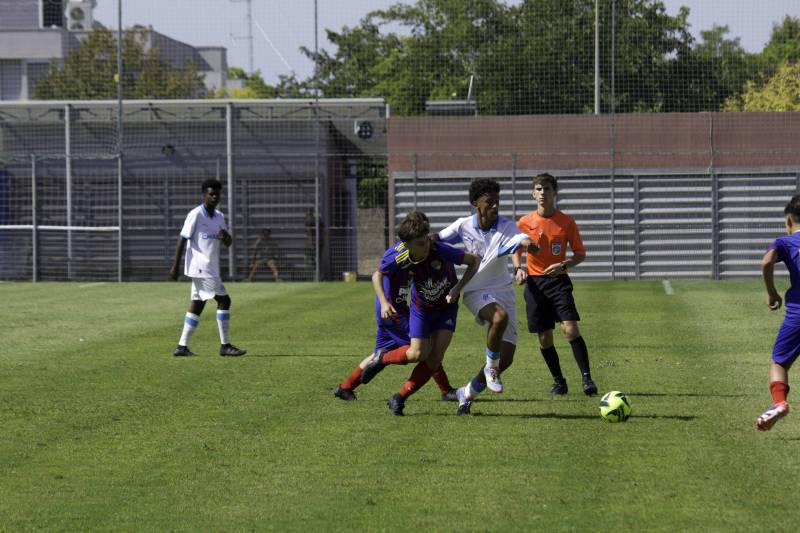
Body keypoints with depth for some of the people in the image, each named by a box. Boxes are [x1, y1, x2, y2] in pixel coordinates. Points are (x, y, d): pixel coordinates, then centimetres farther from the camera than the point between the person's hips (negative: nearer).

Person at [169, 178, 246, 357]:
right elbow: (183, 239, -11)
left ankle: (182, 346, 14)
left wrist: (225, 236, -13)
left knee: (197, 305, 10)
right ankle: (224, 345, -9)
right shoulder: (196, 214, -10)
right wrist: (175, 266, -14)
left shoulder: (219, 216, 13)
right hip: (200, 267, -8)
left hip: (210, 268, 8)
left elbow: (229, 243, 12)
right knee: (224, 300, -11)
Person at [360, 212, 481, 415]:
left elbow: (475, 260, -20)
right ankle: (382, 358, 21)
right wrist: (384, 303, -18)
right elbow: (377, 276, -5)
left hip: (446, 306, 0)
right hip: (421, 307, 0)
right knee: (418, 353, -10)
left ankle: (399, 398, 4)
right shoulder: (397, 256, -24)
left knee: (435, 357, -10)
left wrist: (457, 289, -25)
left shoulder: (440, 251, -31)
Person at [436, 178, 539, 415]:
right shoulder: (463, 226, -5)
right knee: (500, 317, -37)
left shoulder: (506, 226, -10)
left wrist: (528, 244, -54)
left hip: (504, 291, 2)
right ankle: (490, 368, -16)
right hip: (476, 291, -2)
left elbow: (522, 239, -32)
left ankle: (467, 393, 20)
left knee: (506, 358, -2)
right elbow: (437, 240, 12)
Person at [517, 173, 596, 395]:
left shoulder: (566, 221, -2)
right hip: (535, 283, 2)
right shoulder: (525, 222, 2)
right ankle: (559, 382, 19)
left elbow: (580, 254, 5)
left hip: (558, 281, -2)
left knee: (570, 329, -18)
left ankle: (587, 378, -14)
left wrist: (563, 265, -13)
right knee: (544, 339, 4)